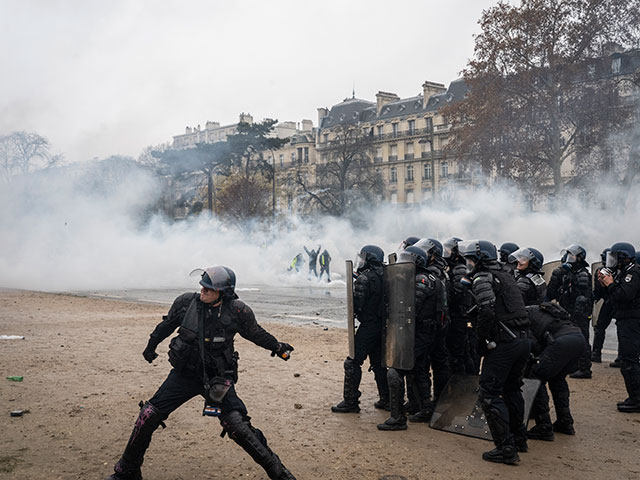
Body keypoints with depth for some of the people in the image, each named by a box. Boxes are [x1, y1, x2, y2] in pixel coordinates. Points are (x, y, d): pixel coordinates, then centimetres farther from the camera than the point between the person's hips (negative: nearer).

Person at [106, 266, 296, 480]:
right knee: (148, 416, -1)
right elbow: (166, 325, 12)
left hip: (217, 377, -3)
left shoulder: (237, 311, -15)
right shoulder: (186, 302, -9)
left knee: (237, 426, -16)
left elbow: (255, 333, 7)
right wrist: (151, 346, 26)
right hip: (184, 373, 3)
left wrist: (278, 347, 16)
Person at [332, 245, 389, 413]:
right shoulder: (384, 276, 7)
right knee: (378, 362, 17)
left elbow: (357, 305, -18)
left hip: (368, 326, -8)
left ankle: (350, 401, 0)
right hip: (382, 325, 8)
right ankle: (386, 399, 22)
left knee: (353, 362, -2)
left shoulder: (364, 278, -16)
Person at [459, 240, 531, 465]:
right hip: (523, 340, 9)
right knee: (511, 389, 24)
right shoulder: (505, 274, 19)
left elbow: (487, 311, -22)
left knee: (489, 394, -3)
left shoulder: (483, 278, -9)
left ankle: (506, 449, -5)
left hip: (504, 343, -9)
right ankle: (519, 438, 34)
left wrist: (482, 342, -13)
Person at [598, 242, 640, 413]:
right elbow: (616, 299, 19)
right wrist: (605, 285, 7)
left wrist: (611, 284, -13)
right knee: (626, 359, 13)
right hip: (625, 322, 11)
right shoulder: (623, 273, 19)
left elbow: (625, 295, -27)